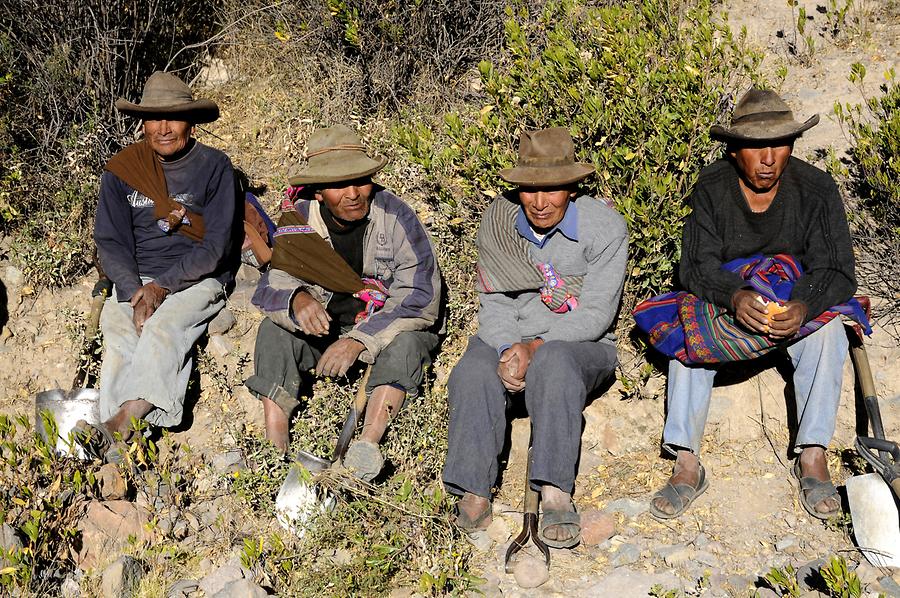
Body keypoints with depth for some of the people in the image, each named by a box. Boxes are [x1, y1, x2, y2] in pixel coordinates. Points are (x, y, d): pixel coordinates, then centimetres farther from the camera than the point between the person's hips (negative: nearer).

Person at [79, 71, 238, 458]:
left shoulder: (214, 167, -3)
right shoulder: (121, 171, 6)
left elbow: (215, 246, -8)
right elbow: (111, 242, 3)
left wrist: (163, 285, -18)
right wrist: (134, 293, -16)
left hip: (198, 279, -3)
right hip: (136, 279, 3)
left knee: (163, 326, -33)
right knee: (118, 329, -29)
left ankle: (120, 425, -48)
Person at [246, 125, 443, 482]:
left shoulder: (396, 216, -19)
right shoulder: (300, 219, -9)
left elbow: (420, 296, -23)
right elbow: (271, 285, -11)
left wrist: (359, 340, -33)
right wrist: (296, 299, -38)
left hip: (384, 327, -3)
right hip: (324, 328, 3)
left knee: (404, 341, -35)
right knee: (274, 329, -21)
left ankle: (368, 443, -45)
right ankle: (274, 447, -29)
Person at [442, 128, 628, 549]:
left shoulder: (604, 227, -9)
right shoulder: (498, 221, 1)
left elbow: (595, 315, -13)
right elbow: (494, 304, 1)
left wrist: (533, 347, -25)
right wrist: (506, 351, -20)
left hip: (581, 344, -3)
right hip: (509, 339, 3)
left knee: (552, 362, -39)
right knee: (472, 374, -31)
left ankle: (555, 495, -44)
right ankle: (473, 496, -37)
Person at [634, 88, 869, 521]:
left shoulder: (816, 189, -13)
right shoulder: (711, 189, -12)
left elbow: (837, 272, -16)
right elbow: (696, 266, -19)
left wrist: (804, 308, -39)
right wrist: (734, 298, -41)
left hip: (798, 306, 0)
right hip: (724, 301, 0)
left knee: (826, 332, -32)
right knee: (688, 330, -29)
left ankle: (813, 456, -24)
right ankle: (687, 465, -30)